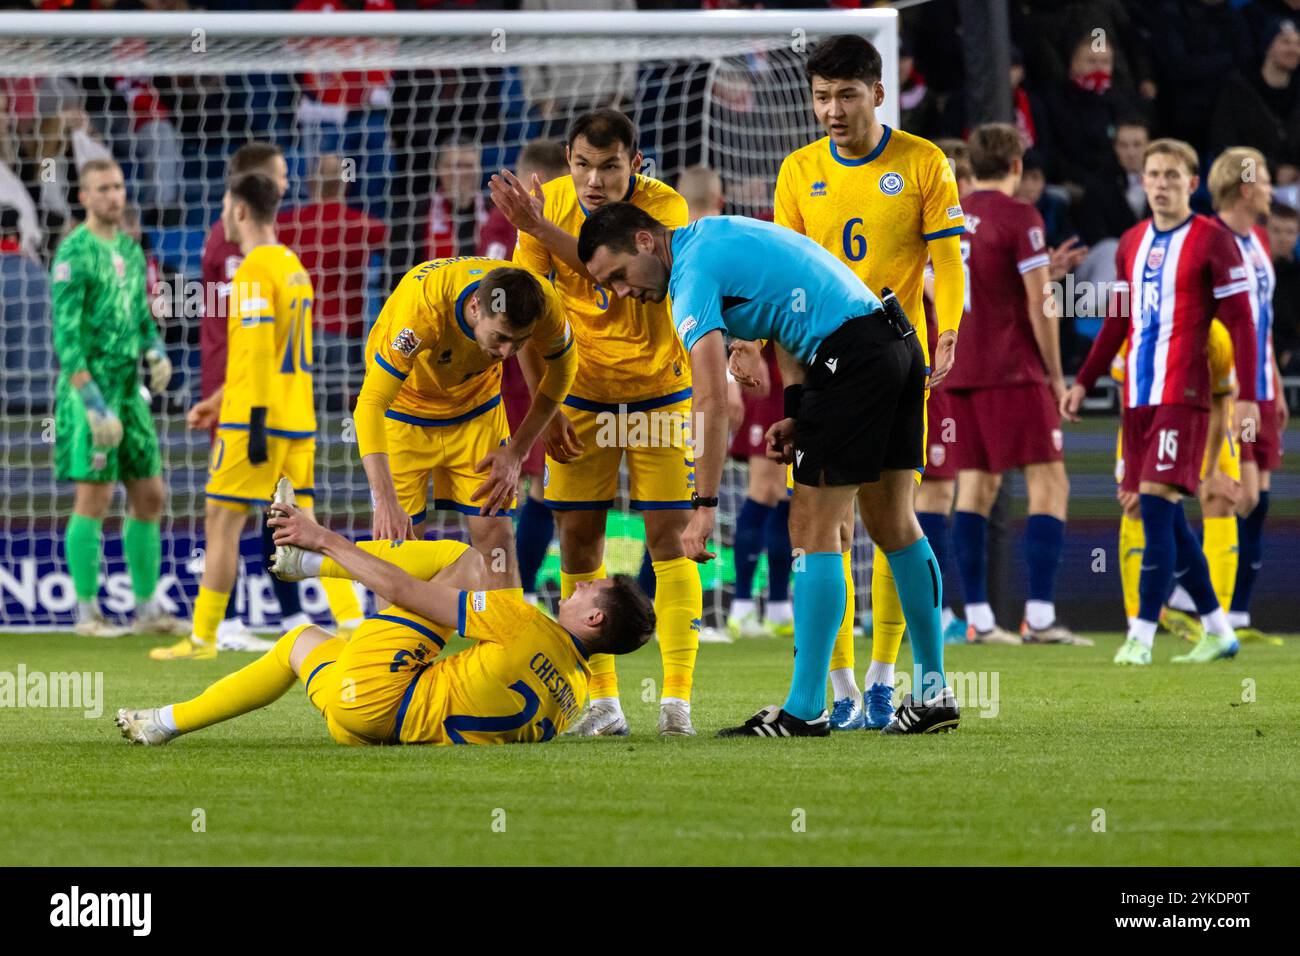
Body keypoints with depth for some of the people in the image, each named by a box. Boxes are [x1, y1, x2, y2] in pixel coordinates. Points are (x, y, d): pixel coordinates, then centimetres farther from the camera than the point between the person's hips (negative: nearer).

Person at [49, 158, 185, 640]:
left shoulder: (129, 249, 14)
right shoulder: (74, 253, -11)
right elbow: (65, 334, -15)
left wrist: (157, 352, 1)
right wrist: (94, 403, -20)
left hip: (130, 390, 8)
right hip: (89, 388, -8)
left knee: (149, 496, 7)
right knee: (95, 495, -7)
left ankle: (148, 608, 13)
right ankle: (87, 613, -1)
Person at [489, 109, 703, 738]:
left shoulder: (664, 208, -18)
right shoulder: (548, 201, -9)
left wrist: (541, 228, -41)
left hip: (660, 393, -2)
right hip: (581, 396, 2)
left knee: (669, 536, -8)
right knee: (577, 538, -2)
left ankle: (676, 697, -5)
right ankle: (602, 701, 3)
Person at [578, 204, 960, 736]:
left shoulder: (695, 273, -12)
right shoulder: (714, 235, 17)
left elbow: (712, 400, -20)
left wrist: (704, 506, -20)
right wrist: (796, 409, 12)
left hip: (850, 357, -10)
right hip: (898, 340, 10)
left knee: (813, 530, -6)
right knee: (893, 526, 15)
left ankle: (805, 710, -6)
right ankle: (933, 694, 19)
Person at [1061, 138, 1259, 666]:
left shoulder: (1212, 241, -3)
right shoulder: (1131, 244, 16)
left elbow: (1241, 322, -6)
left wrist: (1246, 397, -12)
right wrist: (1083, 382, 22)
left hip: (1183, 395, -7)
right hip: (1137, 397, 7)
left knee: (1157, 505, -14)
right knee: (1166, 518, 7)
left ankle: (1142, 636, -14)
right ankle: (1217, 630, 17)